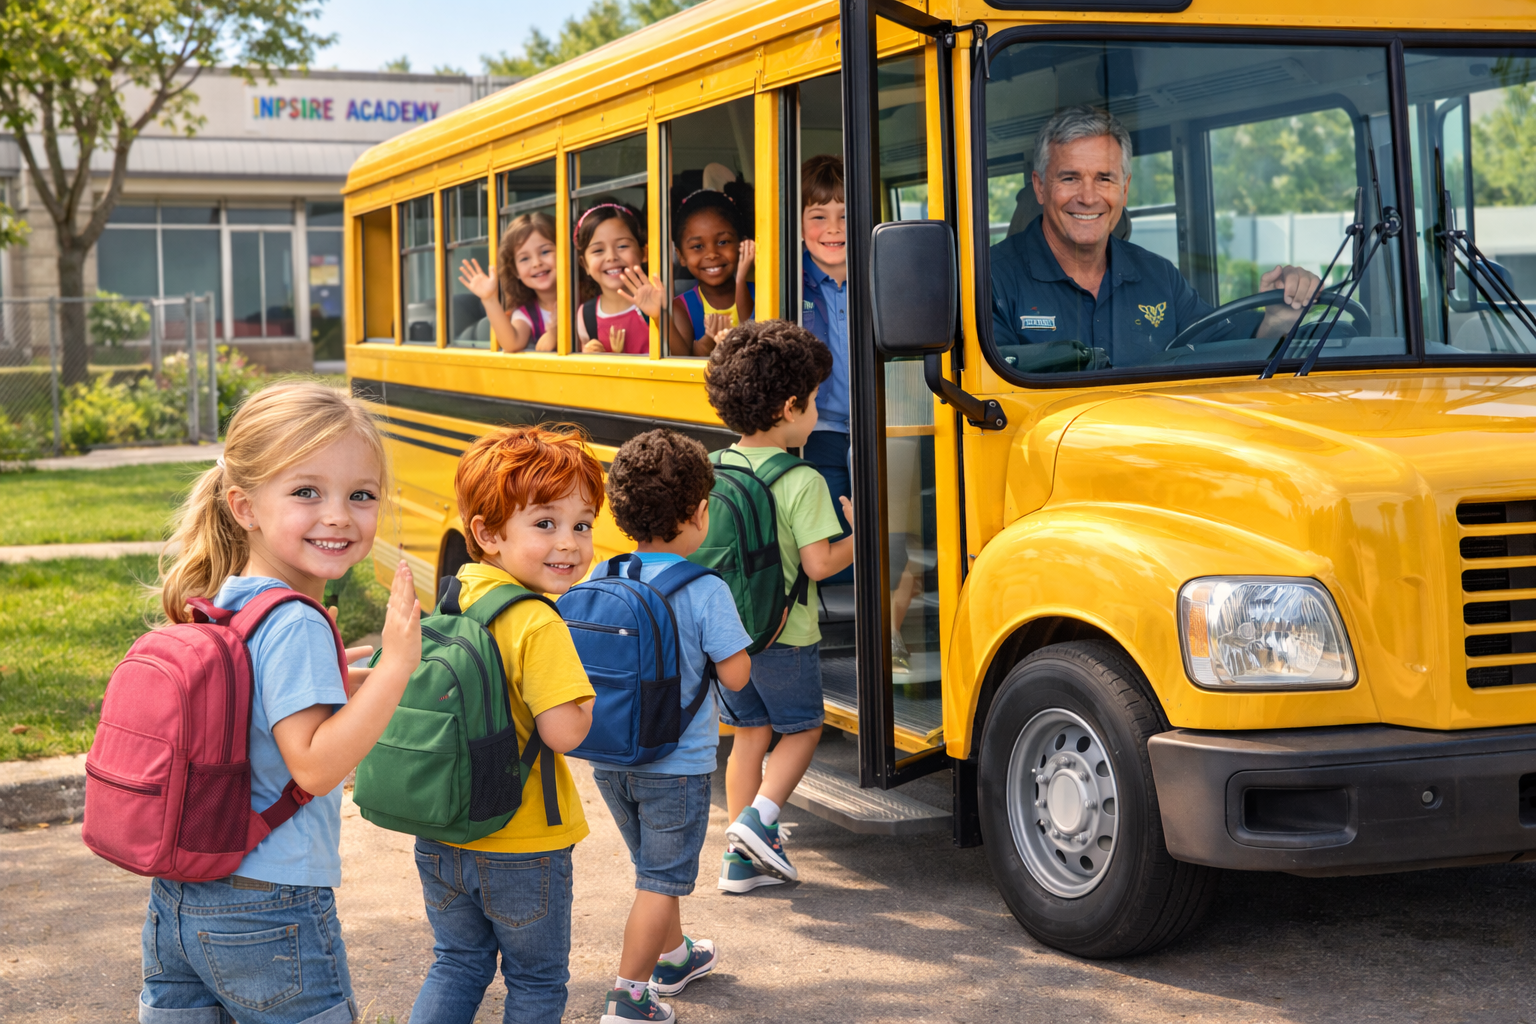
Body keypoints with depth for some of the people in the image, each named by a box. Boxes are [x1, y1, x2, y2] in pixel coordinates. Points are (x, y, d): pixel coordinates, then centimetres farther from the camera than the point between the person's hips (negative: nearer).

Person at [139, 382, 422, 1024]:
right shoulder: (294, 627, -20)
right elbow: (314, 766, -24)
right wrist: (396, 664, -25)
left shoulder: (215, 606, 6)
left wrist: (327, 687, 14)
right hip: (269, 915, -8)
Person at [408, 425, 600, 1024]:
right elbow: (564, 731, -28)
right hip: (523, 850, -6)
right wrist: (590, 691, -10)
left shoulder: (452, 600, 0)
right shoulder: (538, 626, -23)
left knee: (457, 963, 23)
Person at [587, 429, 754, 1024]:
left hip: (609, 760, 6)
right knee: (661, 880, 6)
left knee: (656, 866, 26)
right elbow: (735, 675, -17)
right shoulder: (706, 592, -19)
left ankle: (673, 956, 44)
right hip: (676, 766, -6)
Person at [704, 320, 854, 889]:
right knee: (802, 729, 14)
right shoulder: (801, 482, -19)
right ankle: (757, 819, -5)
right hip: (783, 633, -6)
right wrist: (862, 536, -5)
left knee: (750, 732, 16)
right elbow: (818, 564, -21)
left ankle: (742, 861, 17)